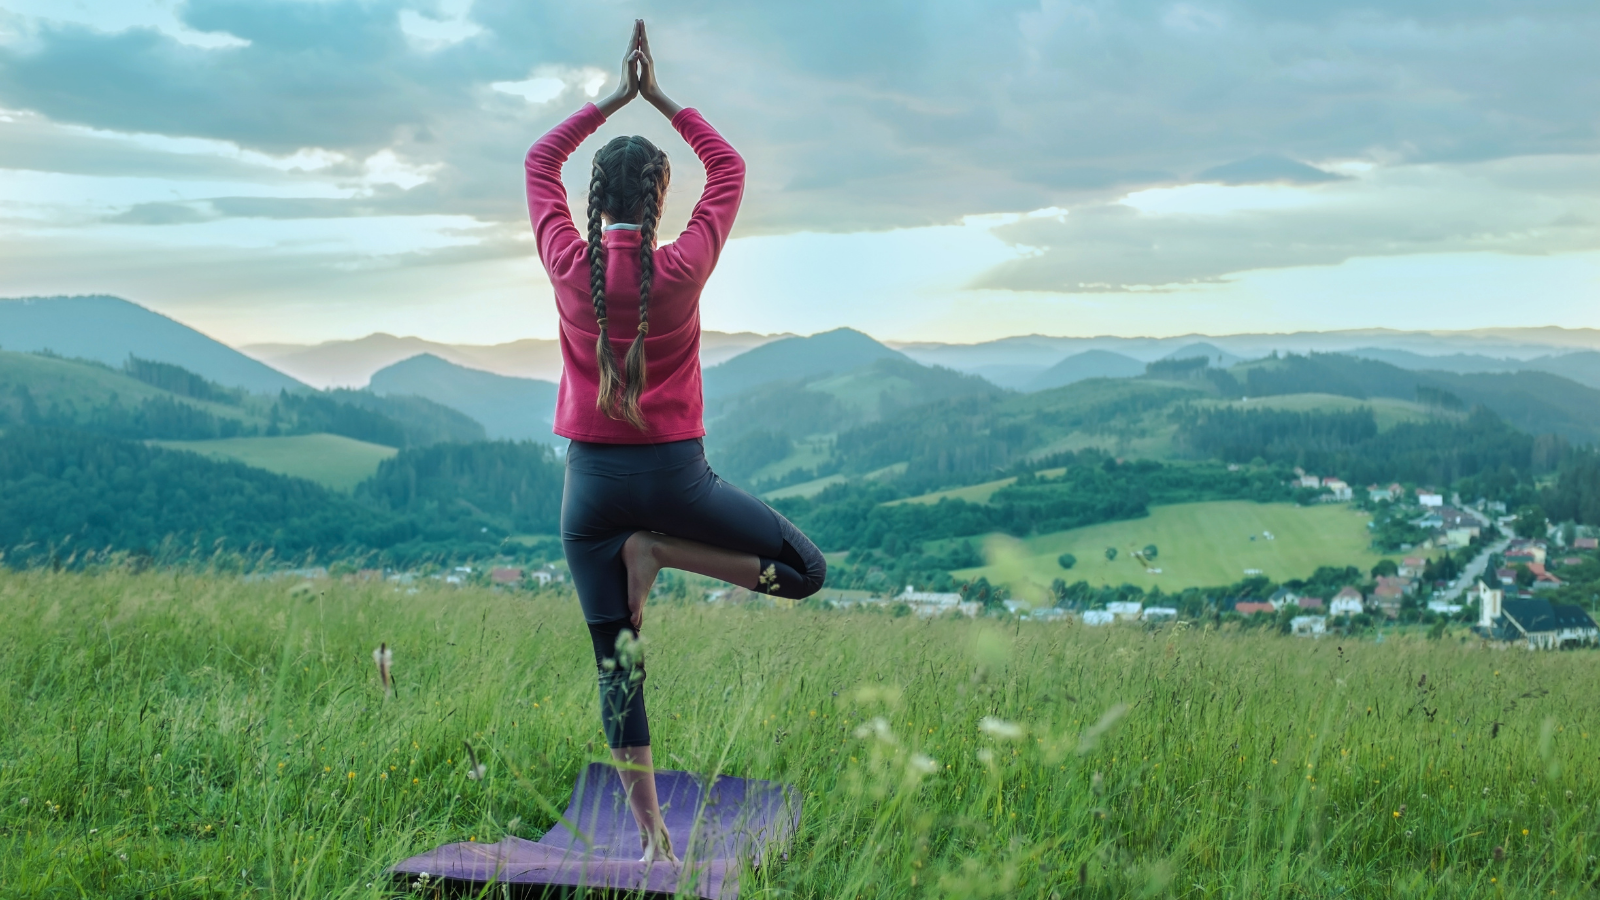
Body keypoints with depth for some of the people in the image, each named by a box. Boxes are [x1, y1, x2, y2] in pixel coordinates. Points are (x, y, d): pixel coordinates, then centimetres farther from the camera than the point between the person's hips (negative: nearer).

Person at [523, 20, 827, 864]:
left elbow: (539, 161, 12)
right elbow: (730, 168, 5)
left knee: (616, 661, 5)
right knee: (805, 571, 11)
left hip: (592, 481, 3)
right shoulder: (682, 269, -10)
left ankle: (649, 828, 2)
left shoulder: (568, 265, -5)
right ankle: (658, 552, -6)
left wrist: (614, 98, 13)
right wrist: (659, 100, 9)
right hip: (674, 474, -3)